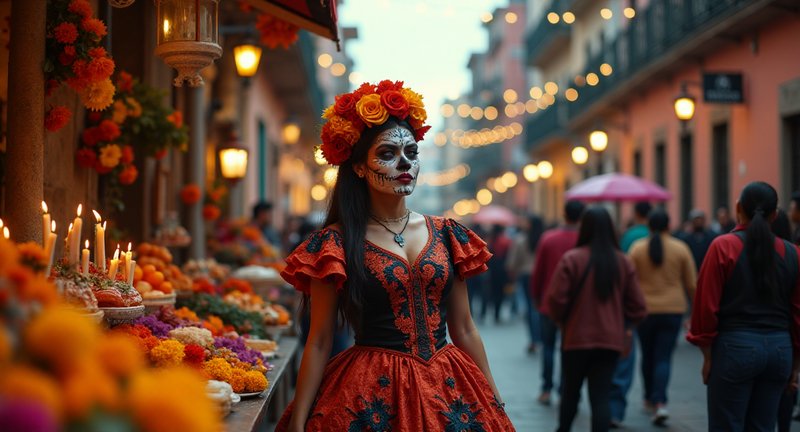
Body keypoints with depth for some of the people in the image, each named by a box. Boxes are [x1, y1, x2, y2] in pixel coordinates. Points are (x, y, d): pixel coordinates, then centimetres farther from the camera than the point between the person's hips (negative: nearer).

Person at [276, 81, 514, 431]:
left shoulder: (446, 234, 6)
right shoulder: (335, 243, -4)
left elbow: (464, 330, 10)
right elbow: (319, 342, -4)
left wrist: (495, 403, 9)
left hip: (447, 390, 4)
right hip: (371, 394, -3)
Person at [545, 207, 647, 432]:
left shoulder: (572, 259, -11)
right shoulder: (623, 262, 0)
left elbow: (556, 299, -13)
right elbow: (637, 306, 0)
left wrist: (561, 320, 6)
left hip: (577, 338, -2)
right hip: (611, 340, 2)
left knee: (570, 392, 16)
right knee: (601, 396, 4)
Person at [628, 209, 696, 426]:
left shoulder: (637, 248, -3)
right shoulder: (681, 248, -2)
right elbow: (691, 284, 1)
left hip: (645, 310, 1)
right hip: (673, 309, -1)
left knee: (647, 355, 17)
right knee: (664, 357, -1)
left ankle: (649, 398, 31)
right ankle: (660, 402, -16)